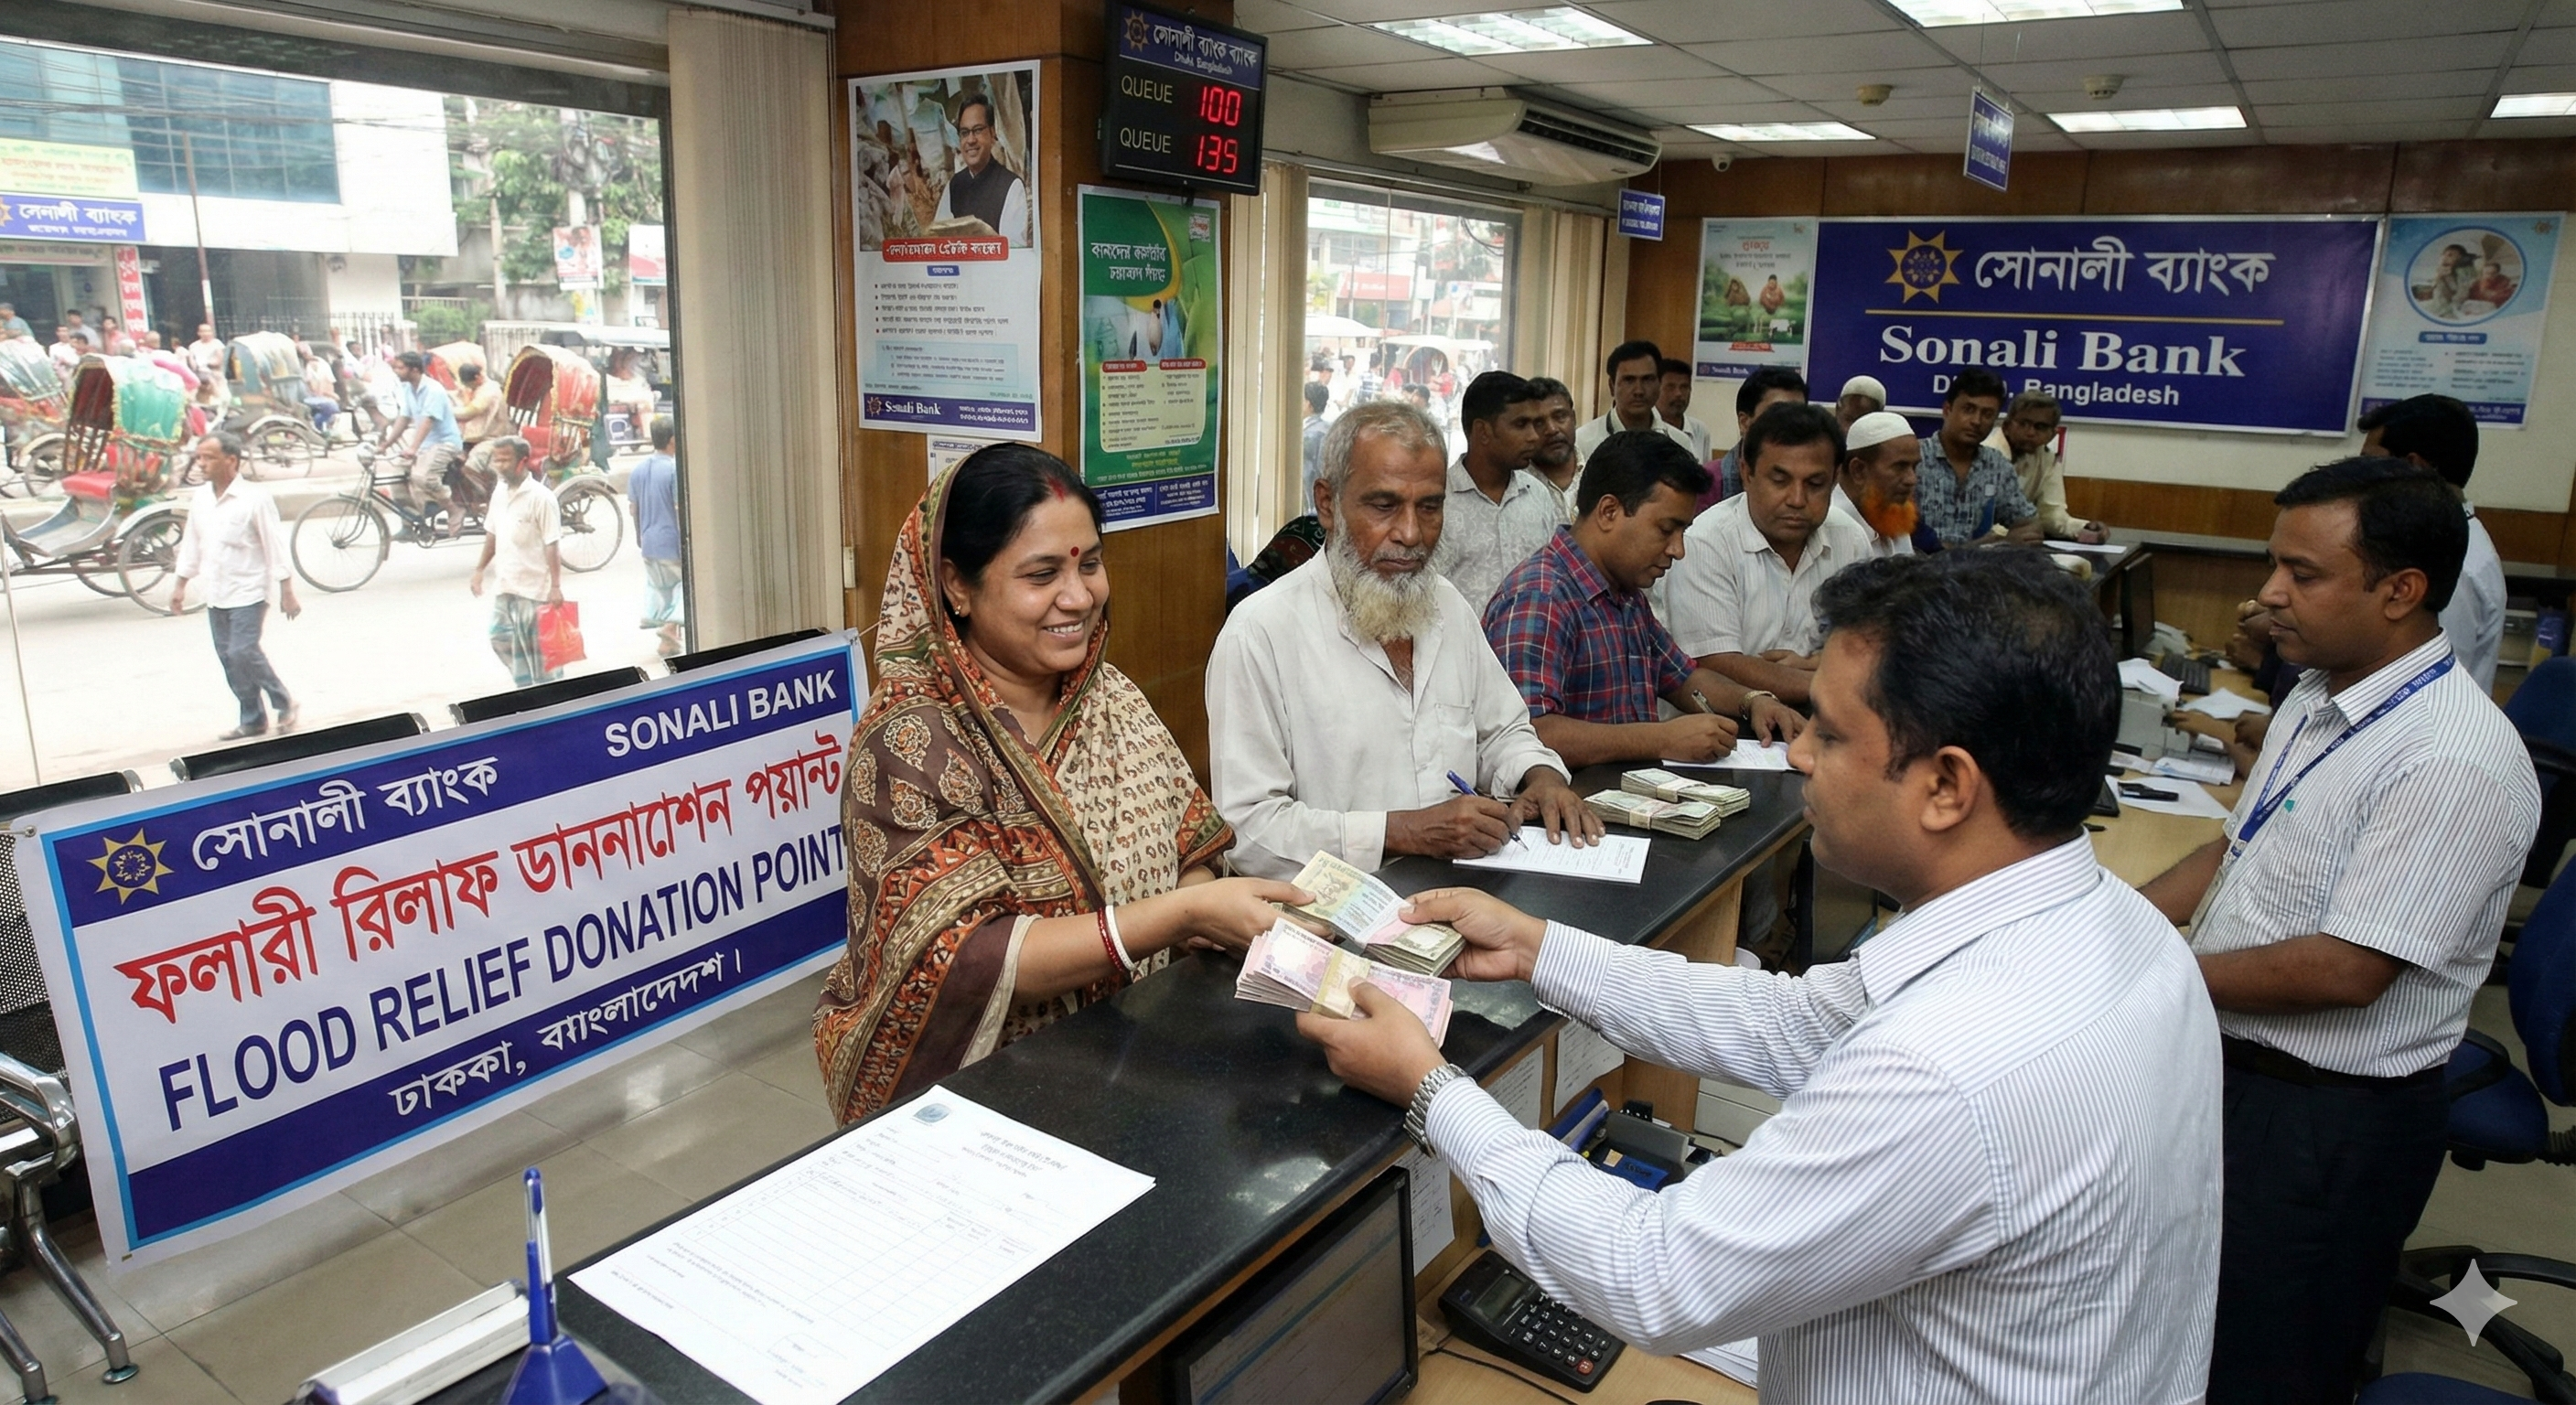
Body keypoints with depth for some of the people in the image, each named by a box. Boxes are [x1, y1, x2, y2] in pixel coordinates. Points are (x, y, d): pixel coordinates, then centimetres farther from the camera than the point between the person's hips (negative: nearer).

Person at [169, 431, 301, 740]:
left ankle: (283, 703, 7)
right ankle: (252, 719, 16)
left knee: (243, 653, -13)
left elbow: (275, 546, -10)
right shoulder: (200, 497, 6)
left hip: (248, 592, -6)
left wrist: (287, 592, -11)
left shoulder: (254, 498, -12)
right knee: (228, 657, 7)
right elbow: (191, 544, 16)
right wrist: (180, 585, 16)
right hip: (215, 595, 7)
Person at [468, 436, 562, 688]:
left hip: (534, 587, -8)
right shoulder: (500, 491, 7)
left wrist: (556, 586, -20)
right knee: (501, 639, 13)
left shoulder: (540, 497, -15)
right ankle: (527, 686, 28)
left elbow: (552, 545, -17)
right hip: (504, 584, 8)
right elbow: (492, 534, 17)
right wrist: (480, 569, 17)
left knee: (537, 650, 1)